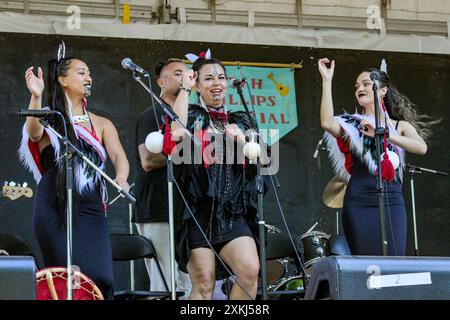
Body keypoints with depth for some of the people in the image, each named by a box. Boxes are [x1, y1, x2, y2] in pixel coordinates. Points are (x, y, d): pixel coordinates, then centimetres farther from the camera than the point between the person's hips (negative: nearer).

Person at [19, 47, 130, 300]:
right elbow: (34, 133, -18)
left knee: (100, 278, -9)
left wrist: (121, 179, -22)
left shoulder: (101, 124, 17)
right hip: (55, 210, -3)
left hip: (91, 210, 3)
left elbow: (119, 156, 1)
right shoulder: (50, 119, 5)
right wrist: (36, 98, -37)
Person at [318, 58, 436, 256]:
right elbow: (327, 123, -12)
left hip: (392, 202, 0)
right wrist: (327, 81, -10)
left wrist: (383, 134, -16)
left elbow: (421, 148, -7)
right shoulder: (354, 125, 11)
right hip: (359, 202, 0)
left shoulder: (400, 126, 14)